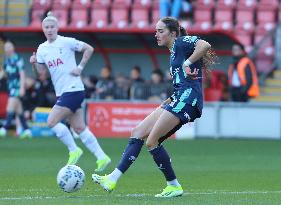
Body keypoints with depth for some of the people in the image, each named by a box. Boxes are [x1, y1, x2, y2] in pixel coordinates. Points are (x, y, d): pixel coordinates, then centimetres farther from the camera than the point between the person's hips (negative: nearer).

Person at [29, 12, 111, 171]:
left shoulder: (67, 42, -7)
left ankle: (74, 150, -2)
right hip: (61, 92, 7)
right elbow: (40, 71, 9)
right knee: (79, 128, 7)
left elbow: (89, 49, -2)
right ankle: (102, 157, 10)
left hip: (73, 90, -7)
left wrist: (80, 67, -9)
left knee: (52, 121, -14)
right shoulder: (42, 49, 11)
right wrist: (34, 63, -11)